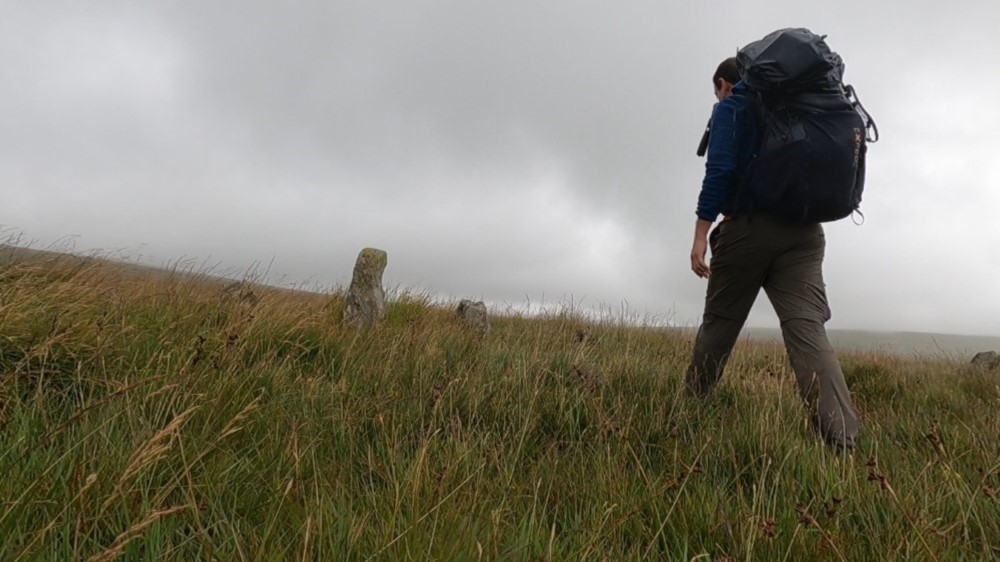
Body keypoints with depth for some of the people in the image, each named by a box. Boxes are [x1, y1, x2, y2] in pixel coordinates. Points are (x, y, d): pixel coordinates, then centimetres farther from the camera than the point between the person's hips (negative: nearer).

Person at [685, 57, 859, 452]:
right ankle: (843, 445, -23)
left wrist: (701, 234, -11)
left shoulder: (729, 108, 6)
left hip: (747, 227, -4)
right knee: (808, 330, -10)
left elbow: (721, 169, -9)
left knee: (718, 326, 8)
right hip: (802, 231, 5)